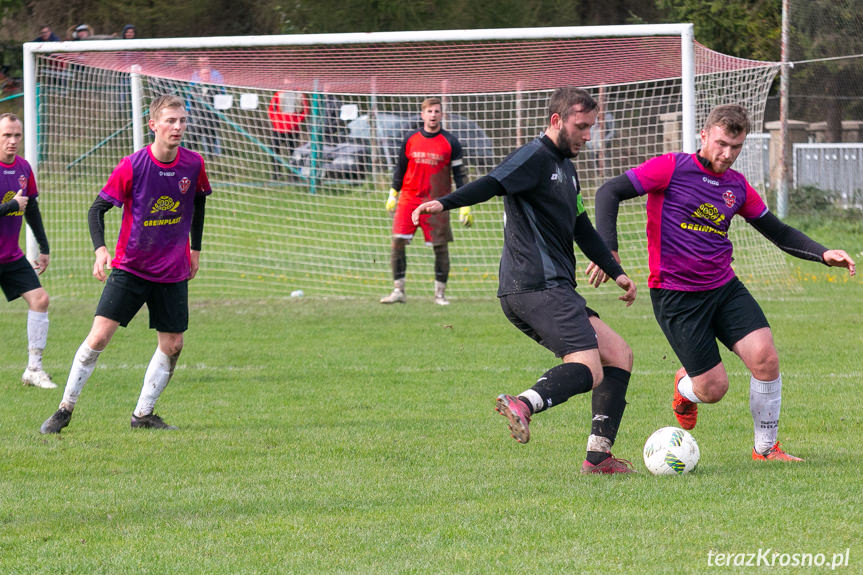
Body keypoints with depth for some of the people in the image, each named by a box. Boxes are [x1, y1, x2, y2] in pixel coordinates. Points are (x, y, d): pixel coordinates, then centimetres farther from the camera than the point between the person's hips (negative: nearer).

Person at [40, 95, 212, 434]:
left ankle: (143, 415, 17)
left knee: (172, 345, 1)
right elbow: (98, 208, -11)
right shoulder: (132, 167, -16)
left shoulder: (193, 164, -6)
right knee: (100, 335, -11)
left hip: (173, 272, 3)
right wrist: (100, 249, -26)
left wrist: (195, 248, 18)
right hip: (130, 266, -3)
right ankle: (65, 409, 1)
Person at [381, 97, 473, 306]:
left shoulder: (450, 142, 0)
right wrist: (393, 194, 15)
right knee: (398, 241, -8)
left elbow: (460, 173, 2)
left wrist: (465, 205, -3)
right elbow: (400, 168, 17)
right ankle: (398, 291, -1)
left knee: (441, 246, 0)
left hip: (437, 202, -2)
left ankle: (440, 293, 11)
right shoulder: (410, 140, 6)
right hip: (409, 199, 2)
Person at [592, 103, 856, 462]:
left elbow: (779, 233, 18)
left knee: (765, 357, -15)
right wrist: (608, 249, -22)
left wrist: (823, 254, 4)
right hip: (676, 296, -5)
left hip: (725, 288, 5)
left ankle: (766, 448, 4)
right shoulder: (672, 168, -8)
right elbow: (609, 192, -10)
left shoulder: (737, 186, 8)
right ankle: (685, 386, 32)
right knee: (713, 388, -7)